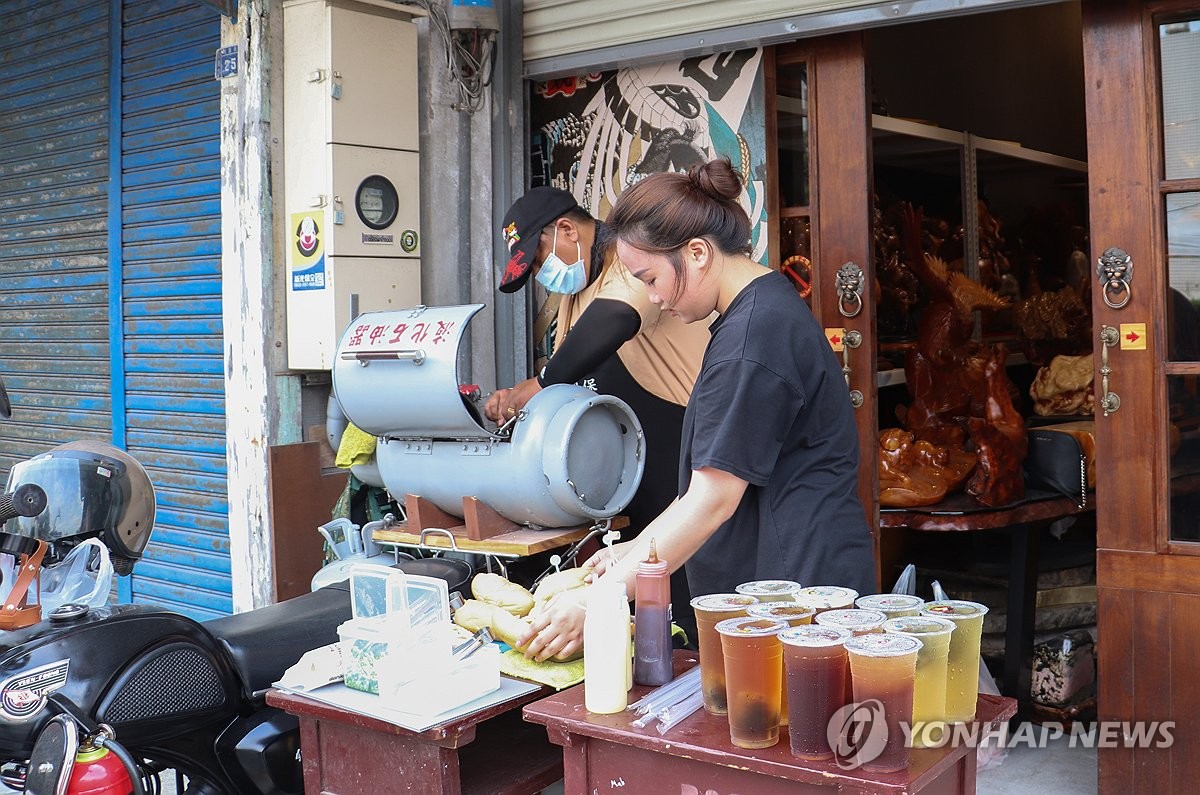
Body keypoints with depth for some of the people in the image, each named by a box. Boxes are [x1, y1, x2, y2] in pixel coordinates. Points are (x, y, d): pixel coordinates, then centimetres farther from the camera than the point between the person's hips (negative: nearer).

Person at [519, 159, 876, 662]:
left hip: (797, 582, -10)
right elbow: (719, 478, 18)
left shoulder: (753, 331, -19)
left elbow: (713, 501, -19)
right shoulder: (767, 309, 14)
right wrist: (636, 549, 15)